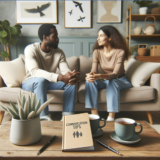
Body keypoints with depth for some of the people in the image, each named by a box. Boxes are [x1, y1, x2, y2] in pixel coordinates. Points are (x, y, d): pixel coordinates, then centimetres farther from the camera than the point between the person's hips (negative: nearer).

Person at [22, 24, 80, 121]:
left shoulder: (59, 52, -5)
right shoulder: (31, 49, -20)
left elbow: (65, 70, -17)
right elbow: (34, 71, -36)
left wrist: (74, 76, -43)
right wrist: (60, 77, -50)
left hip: (49, 82, 5)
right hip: (30, 83, -4)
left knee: (72, 81, -18)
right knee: (41, 80, -39)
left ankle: (67, 116, -20)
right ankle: (45, 118, -34)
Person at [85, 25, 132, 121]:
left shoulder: (120, 52, -20)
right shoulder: (97, 51, -6)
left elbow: (115, 74, -29)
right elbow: (94, 71, -14)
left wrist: (99, 76, -48)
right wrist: (90, 75, -40)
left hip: (120, 81, -3)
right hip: (105, 80, 4)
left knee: (112, 82, -38)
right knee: (90, 81, -26)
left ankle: (111, 117, -34)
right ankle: (94, 115, -26)